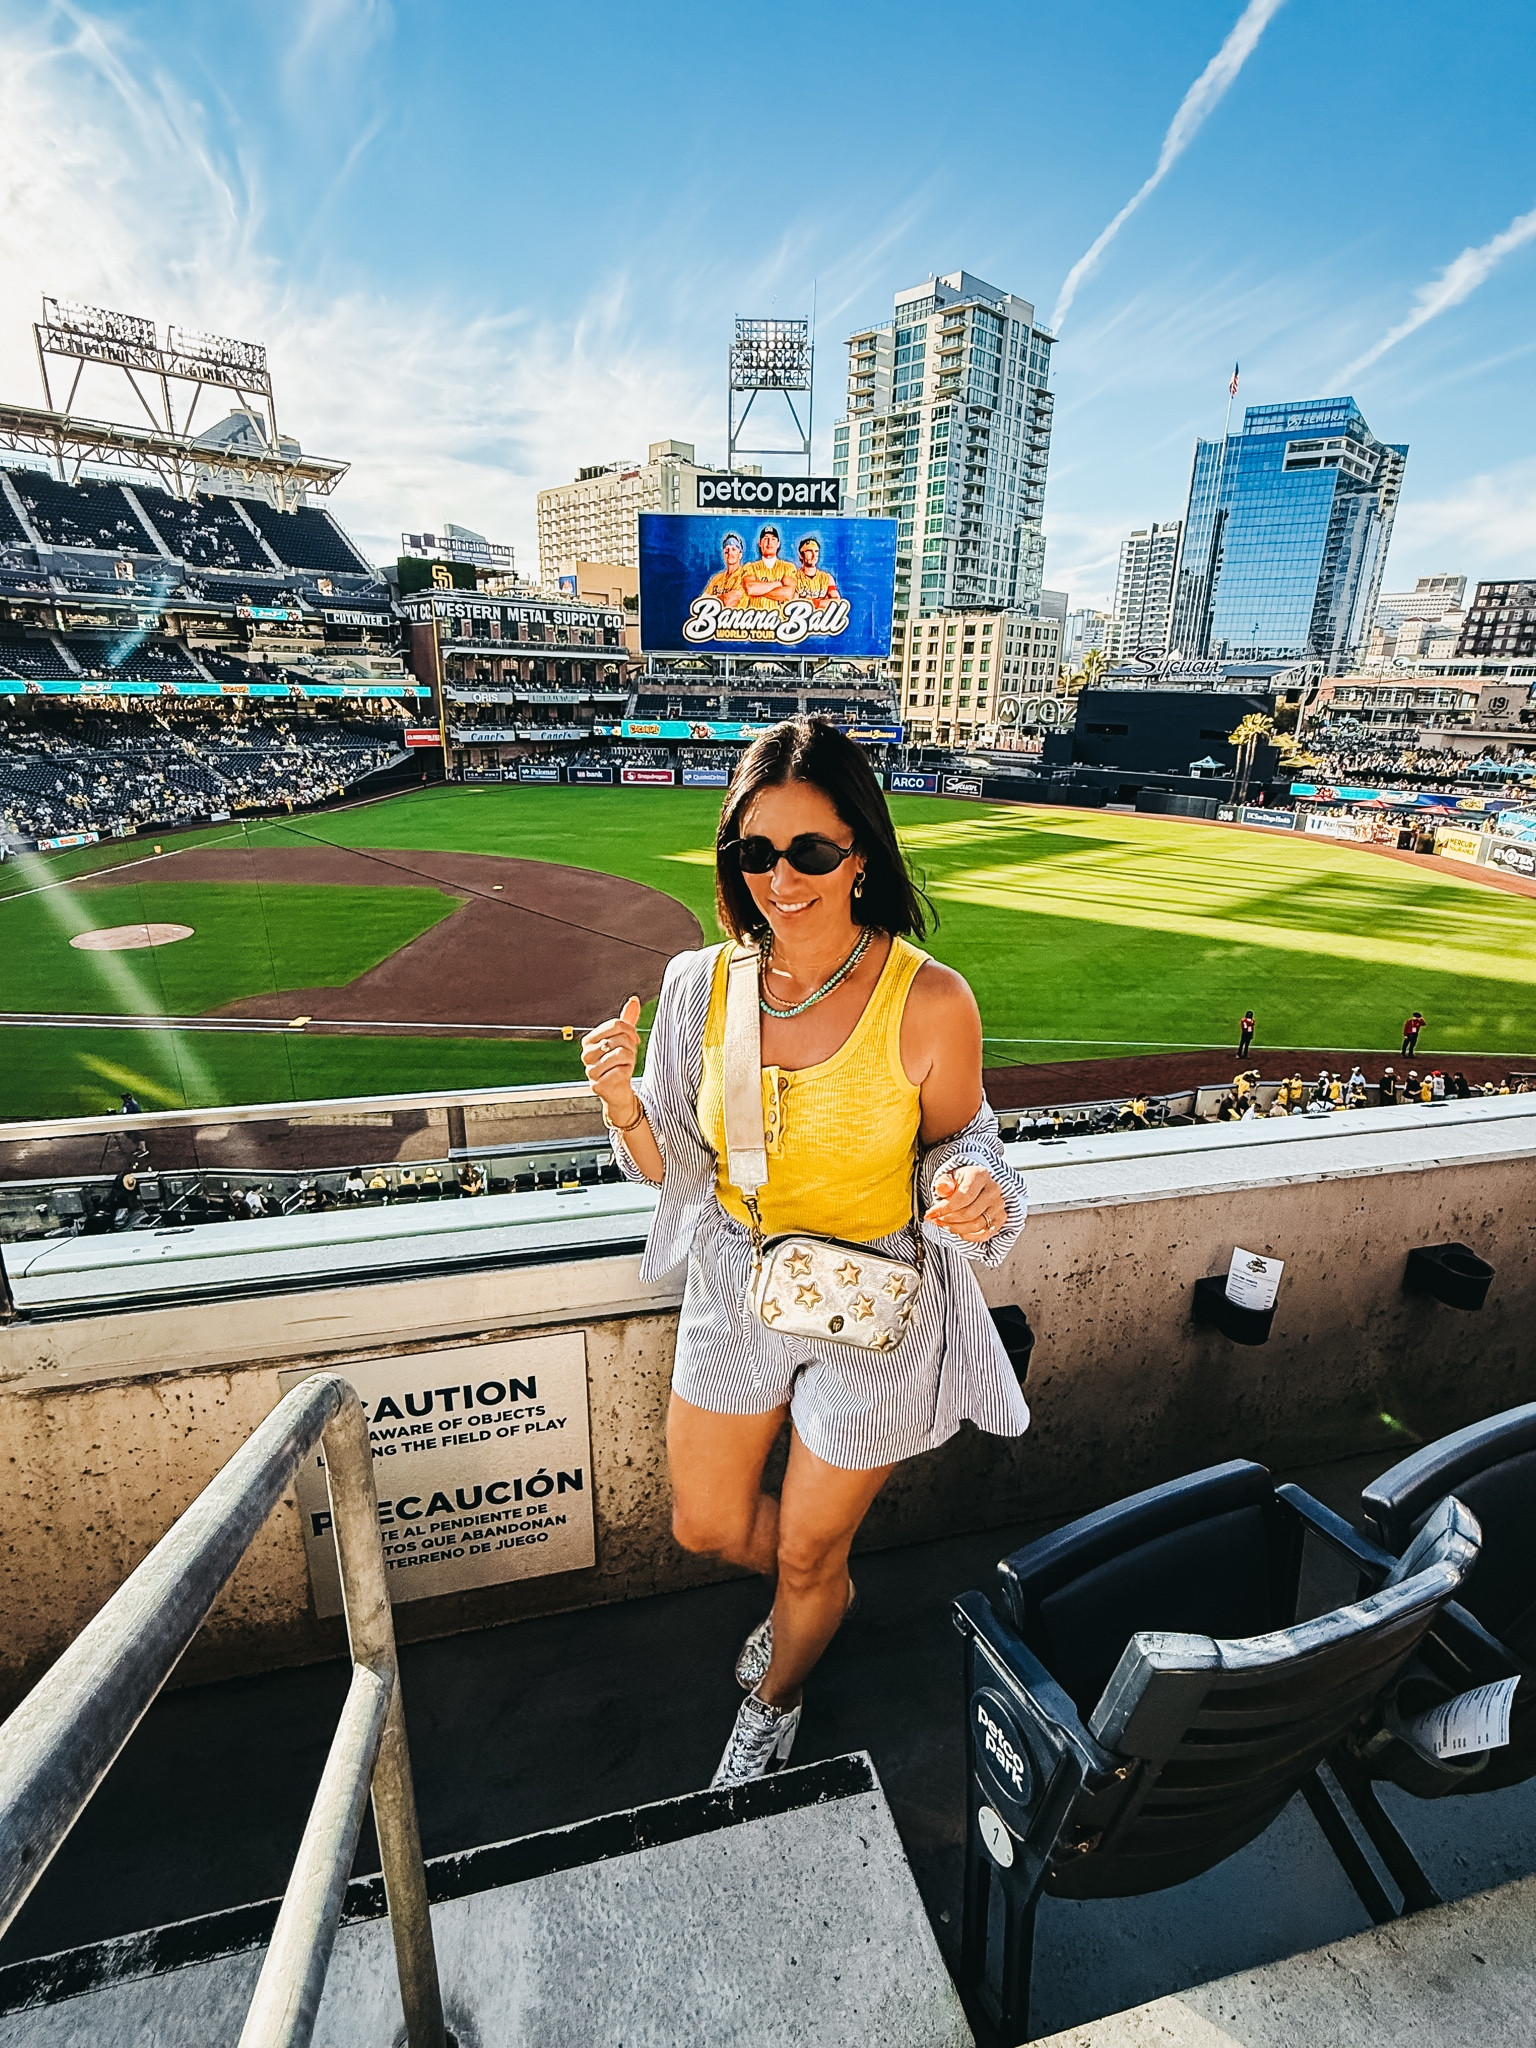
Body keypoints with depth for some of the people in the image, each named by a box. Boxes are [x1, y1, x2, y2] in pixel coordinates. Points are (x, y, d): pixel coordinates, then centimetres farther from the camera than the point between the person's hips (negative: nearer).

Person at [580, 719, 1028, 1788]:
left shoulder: (930, 1001, -22)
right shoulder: (704, 981, -11)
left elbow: (955, 1149, -6)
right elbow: (673, 1166, -2)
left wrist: (972, 1197, -29)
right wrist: (623, 1105, -23)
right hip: (736, 1292, 4)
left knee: (808, 1553, 20)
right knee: (706, 1526, 23)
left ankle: (773, 1704, 58)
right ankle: (825, 1595, 61)